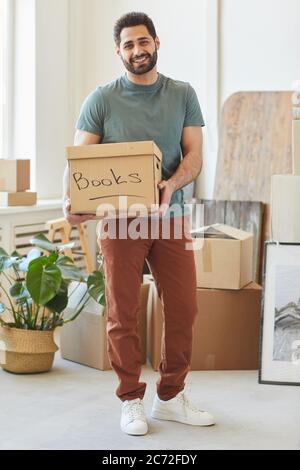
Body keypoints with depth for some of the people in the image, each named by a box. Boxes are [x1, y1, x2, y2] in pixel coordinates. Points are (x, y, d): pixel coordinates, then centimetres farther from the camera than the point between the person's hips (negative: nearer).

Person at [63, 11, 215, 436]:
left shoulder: (183, 95, 6)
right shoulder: (102, 100, 0)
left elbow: (194, 156, -1)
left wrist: (171, 185, -22)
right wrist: (71, 200, -24)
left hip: (170, 217, 3)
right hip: (120, 219, -2)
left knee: (183, 309, 5)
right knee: (123, 313, 2)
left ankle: (171, 397, 21)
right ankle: (131, 401, 16)